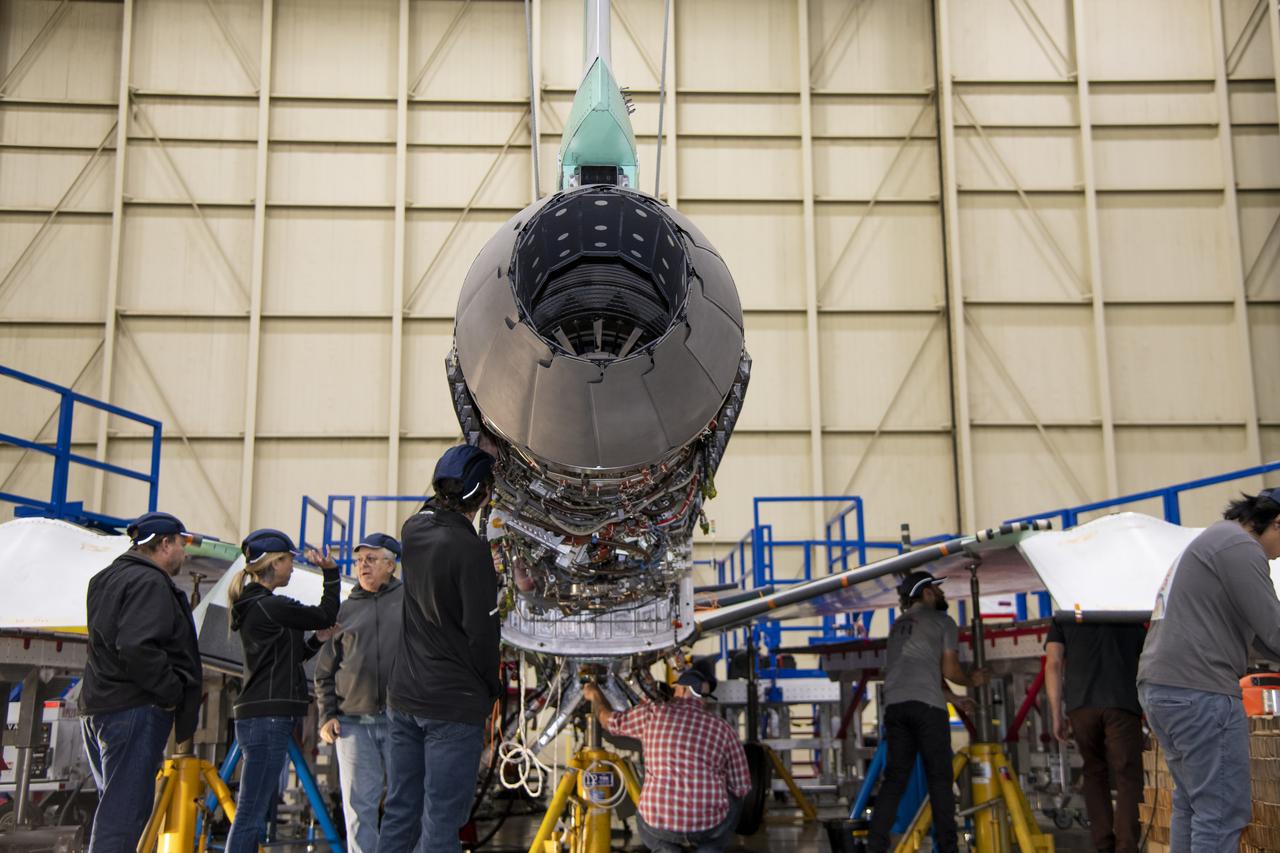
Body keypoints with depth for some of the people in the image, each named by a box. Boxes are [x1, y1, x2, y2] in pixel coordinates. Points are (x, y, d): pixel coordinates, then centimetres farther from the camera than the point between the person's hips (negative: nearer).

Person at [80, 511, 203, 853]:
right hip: (136, 710, -10)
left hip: (97, 709, 10)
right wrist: (171, 692, -15)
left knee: (114, 809, 16)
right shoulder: (150, 583, -13)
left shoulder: (106, 579, 19)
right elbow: (137, 648, -25)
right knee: (124, 812, -9)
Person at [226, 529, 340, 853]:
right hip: (269, 718, -10)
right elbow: (327, 615, -6)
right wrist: (331, 571, 1)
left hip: (258, 716, 10)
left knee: (255, 814, 12)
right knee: (251, 815, -9)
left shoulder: (252, 605, 17)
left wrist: (316, 640, 11)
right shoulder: (270, 605, -13)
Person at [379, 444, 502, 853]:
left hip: (403, 698, 7)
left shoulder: (414, 530, 4)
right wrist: (492, 691, -1)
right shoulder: (469, 549, -17)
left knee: (399, 814, 14)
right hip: (454, 704, -7)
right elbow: (481, 633, -16)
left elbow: (434, 506, 29)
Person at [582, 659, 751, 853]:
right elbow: (741, 788, 10)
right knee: (733, 801, 32)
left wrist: (595, 694, 43)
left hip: (658, 823, 1)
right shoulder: (723, 729, 5)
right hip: (709, 825, 0)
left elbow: (610, 720, 22)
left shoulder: (653, 713, 4)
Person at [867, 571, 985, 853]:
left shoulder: (899, 625, 27)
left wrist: (954, 698, 40)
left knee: (895, 777, 6)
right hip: (926, 704, -6)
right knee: (939, 778, 1)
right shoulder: (943, 621, 8)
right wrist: (971, 681, 26)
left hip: (895, 705, 6)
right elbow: (949, 670, 5)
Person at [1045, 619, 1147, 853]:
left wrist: (1056, 715, 7)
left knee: (1094, 774, 14)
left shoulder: (1064, 619, 19)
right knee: (1128, 777, -1)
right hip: (1123, 703, -1)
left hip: (1081, 705, 1)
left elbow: (1053, 665, 8)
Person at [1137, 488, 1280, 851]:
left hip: (1158, 686, 10)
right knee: (1223, 811, -6)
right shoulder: (1240, 547, -9)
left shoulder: (1211, 541, 23)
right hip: (1198, 691, -10)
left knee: (1191, 803, 16)